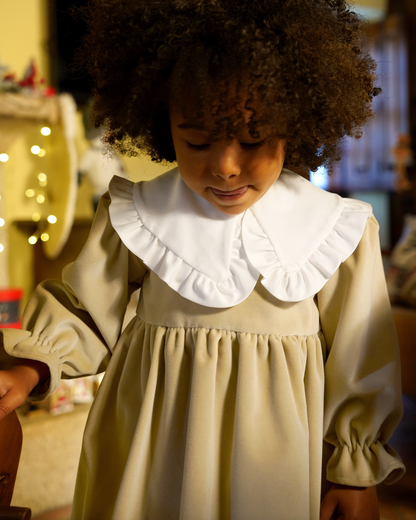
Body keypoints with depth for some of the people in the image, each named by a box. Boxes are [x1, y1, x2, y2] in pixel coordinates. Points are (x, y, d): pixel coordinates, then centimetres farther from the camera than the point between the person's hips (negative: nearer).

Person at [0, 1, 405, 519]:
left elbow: (359, 362, -1)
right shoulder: (135, 219, -7)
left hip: (277, 461, 0)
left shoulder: (338, 232, -8)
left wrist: (355, 471, 3)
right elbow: (82, 313, 3)